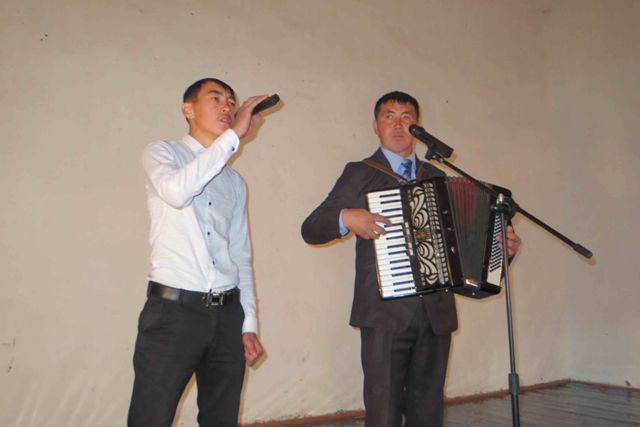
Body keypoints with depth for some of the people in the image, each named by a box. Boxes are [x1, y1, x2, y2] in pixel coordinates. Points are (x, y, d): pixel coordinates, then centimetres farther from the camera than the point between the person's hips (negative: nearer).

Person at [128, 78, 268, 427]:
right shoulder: (161, 153, 3)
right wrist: (234, 135, -17)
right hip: (172, 310, -5)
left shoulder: (234, 181, 16)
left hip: (227, 313, 5)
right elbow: (176, 191, -22)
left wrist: (248, 323, 12)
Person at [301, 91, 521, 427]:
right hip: (385, 313, -4)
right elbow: (311, 229, -2)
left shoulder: (437, 178, 17)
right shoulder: (360, 174, 3)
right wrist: (346, 218, -21)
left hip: (436, 313, 5)